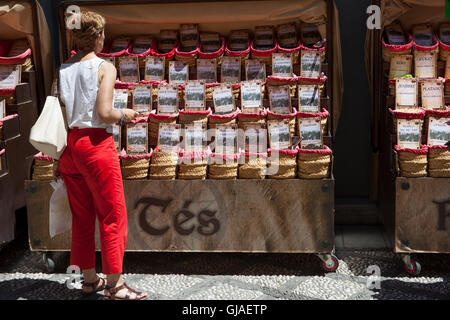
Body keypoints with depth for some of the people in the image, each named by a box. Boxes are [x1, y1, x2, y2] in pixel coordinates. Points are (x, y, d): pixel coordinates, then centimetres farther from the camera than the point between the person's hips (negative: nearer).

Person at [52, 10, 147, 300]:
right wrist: (124, 115, 3)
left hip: (69, 146, 6)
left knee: (82, 217, 15)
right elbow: (104, 113, -18)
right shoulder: (104, 67, -8)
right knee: (112, 216, 2)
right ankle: (114, 285, 6)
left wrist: (57, 158, 12)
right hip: (96, 144, -6)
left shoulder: (63, 70, 8)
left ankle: (89, 279, 25)